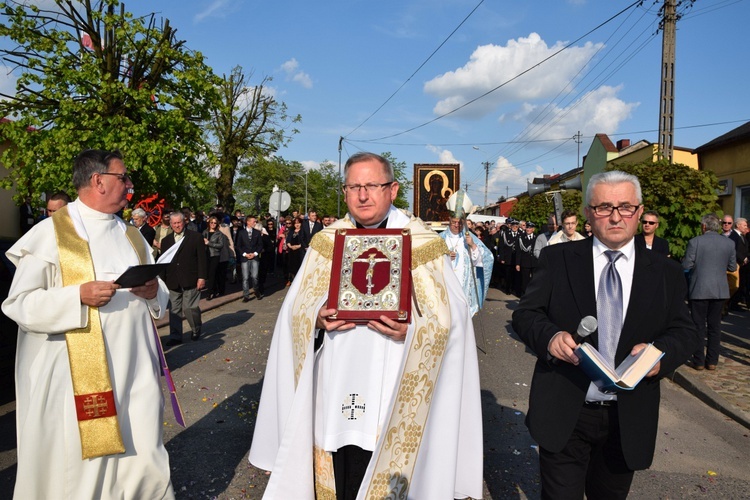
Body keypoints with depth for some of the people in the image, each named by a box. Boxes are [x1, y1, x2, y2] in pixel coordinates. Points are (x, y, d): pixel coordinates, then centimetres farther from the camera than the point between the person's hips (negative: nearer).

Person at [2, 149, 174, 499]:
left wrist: (154, 291, -6)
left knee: (143, 456, 8)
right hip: (80, 373, -4)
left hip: (135, 369, 5)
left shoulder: (130, 234, 13)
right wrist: (79, 296, -22)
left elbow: (157, 291, 17)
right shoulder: (50, 233, -4)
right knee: (83, 464, 5)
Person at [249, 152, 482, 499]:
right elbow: (296, 310, 9)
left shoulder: (422, 244, 0)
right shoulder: (326, 242, 7)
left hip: (394, 395, -2)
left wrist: (411, 329, -21)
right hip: (334, 389, 3)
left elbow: (450, 318, -3)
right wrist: (317, 319, -12)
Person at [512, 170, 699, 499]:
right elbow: (525, 314, -3)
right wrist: (549, 336, -25)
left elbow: (684, 332, 5)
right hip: (563, 415, -2)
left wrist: (661, 352, -18)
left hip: (629, 419, 3)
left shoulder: (666, 272, 4)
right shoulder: (556, 259, -2)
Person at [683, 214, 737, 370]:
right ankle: (712, 361, 16)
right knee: (715, 326, 12)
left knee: (699, 326, 5)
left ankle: (699, 361, 10)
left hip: (699, 290, -3)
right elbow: (732, 267, 6)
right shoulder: (729, 243, 1)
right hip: (720, 290, 4)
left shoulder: (695, 242, -12)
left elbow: (686, 265, -12)